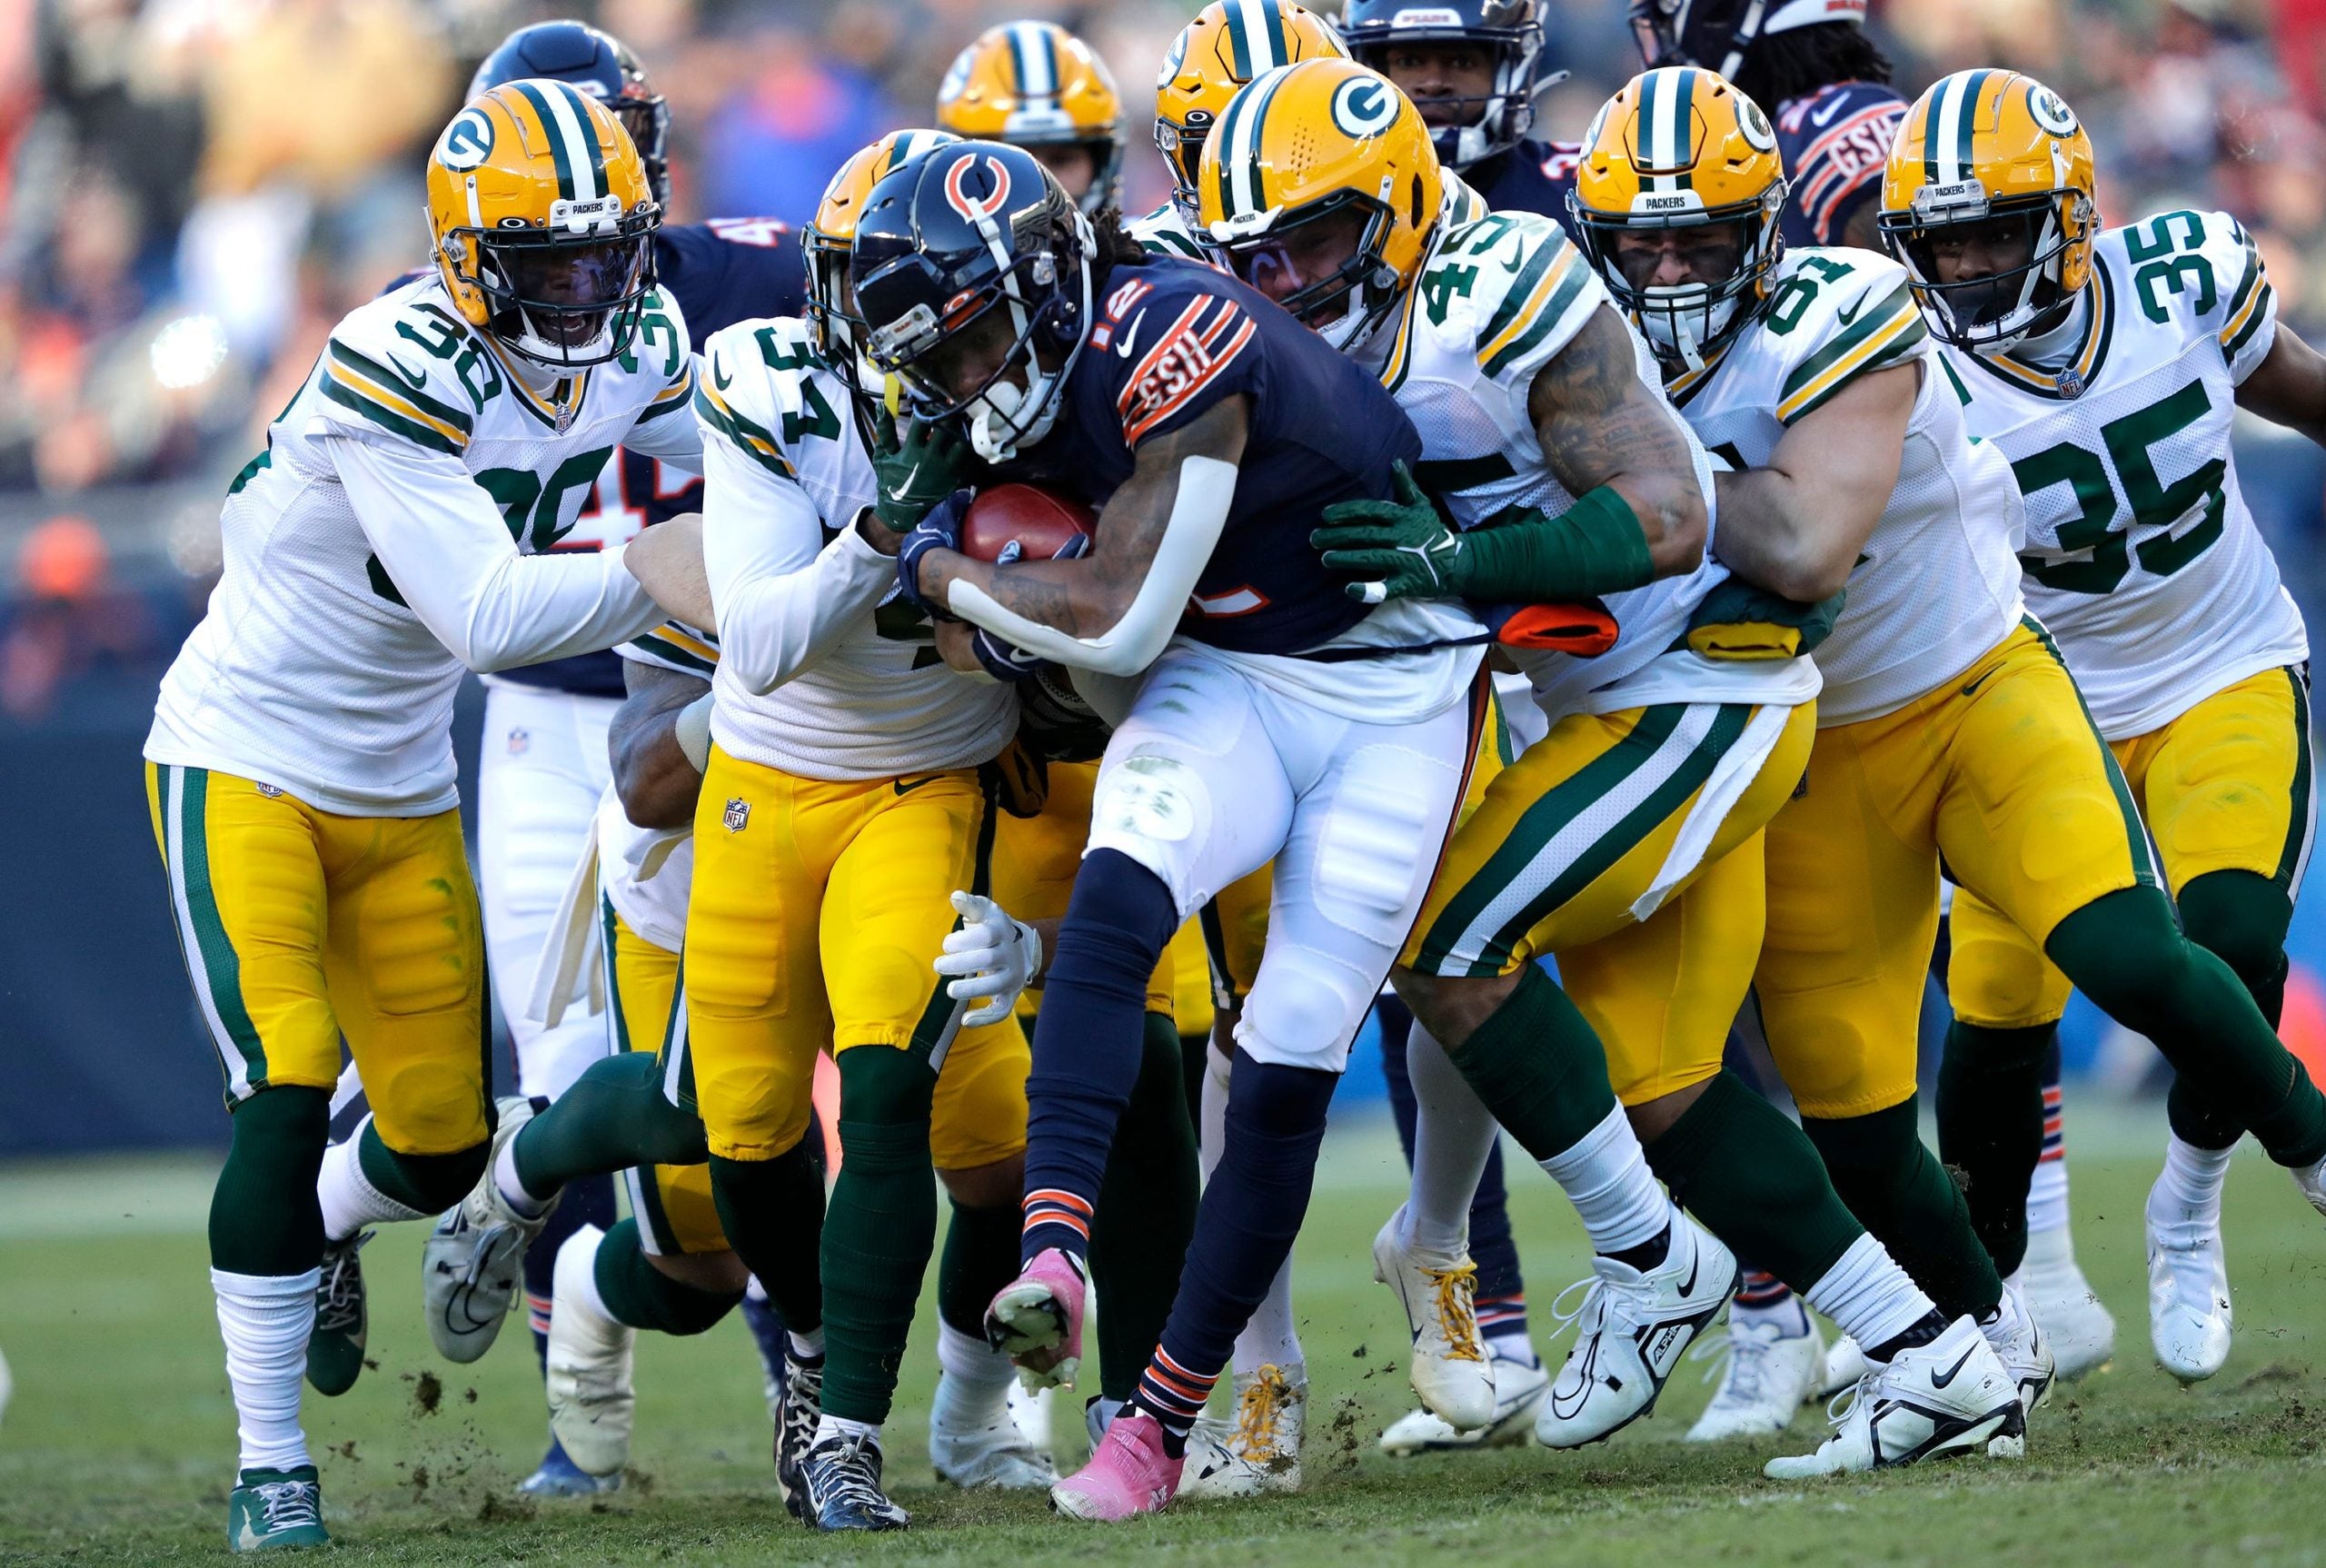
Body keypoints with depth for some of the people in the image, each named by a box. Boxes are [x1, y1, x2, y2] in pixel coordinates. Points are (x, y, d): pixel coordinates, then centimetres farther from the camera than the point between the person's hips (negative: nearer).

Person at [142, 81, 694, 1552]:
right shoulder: (398, 371, -28)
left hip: (401, 791, 7)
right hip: (245, 765, -7)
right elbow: (486, 613, -33)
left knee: (444, 1140, 8)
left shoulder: (635, 355, -4)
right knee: (287, 1093, -17)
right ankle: (270, 1463, -6)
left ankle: (313, 1229, 44)